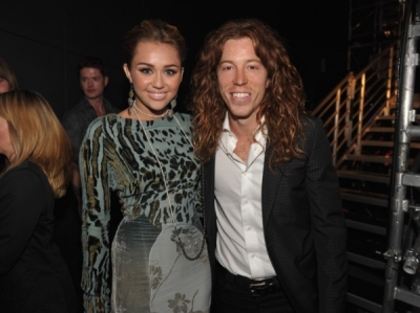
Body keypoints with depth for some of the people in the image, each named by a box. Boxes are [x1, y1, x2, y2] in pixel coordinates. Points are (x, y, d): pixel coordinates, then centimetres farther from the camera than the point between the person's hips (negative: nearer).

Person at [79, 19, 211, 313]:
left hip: (197, 259, 4)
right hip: (138, 264, -3)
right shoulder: (104, 132, -12)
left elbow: (203, 198, 8)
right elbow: (95, 218, -8)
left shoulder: (190, 126, -1)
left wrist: (215, 254, 12)